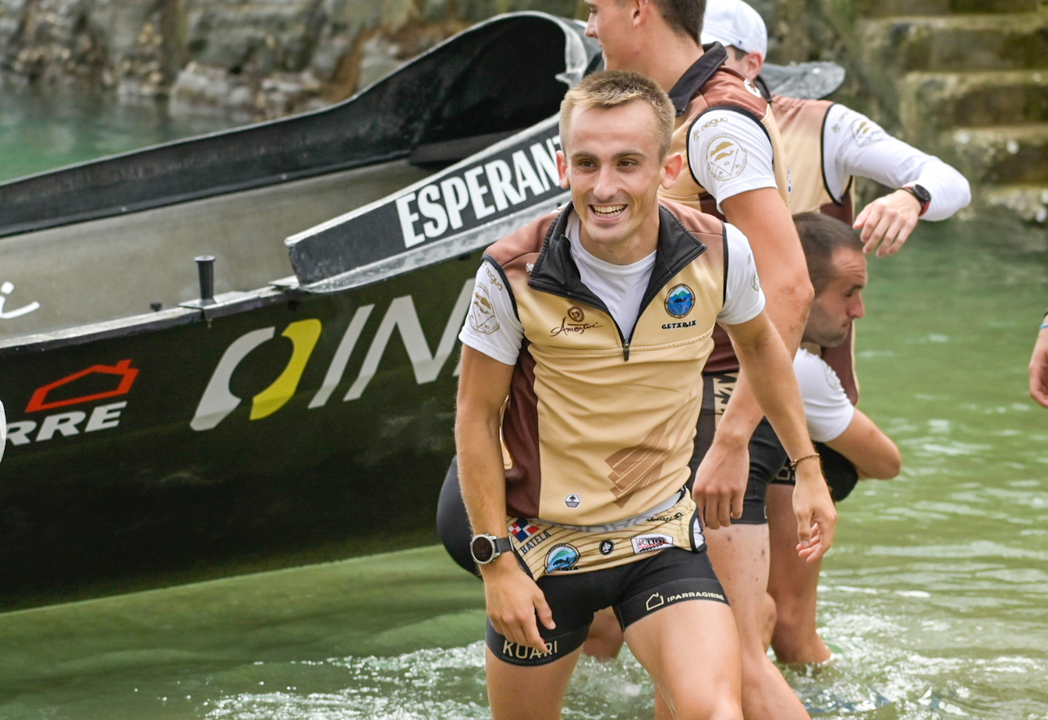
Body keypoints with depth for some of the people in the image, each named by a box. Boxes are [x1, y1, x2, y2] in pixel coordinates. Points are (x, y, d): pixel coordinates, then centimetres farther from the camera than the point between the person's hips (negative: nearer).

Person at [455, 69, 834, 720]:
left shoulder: (719, 255, -12)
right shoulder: (514, 276, -18)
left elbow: (760, 345, 12)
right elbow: (477, 415, -6)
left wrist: (808, 469, 15)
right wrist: (495, 561, -7)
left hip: (664, 538, 0)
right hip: (544, 541, 0)